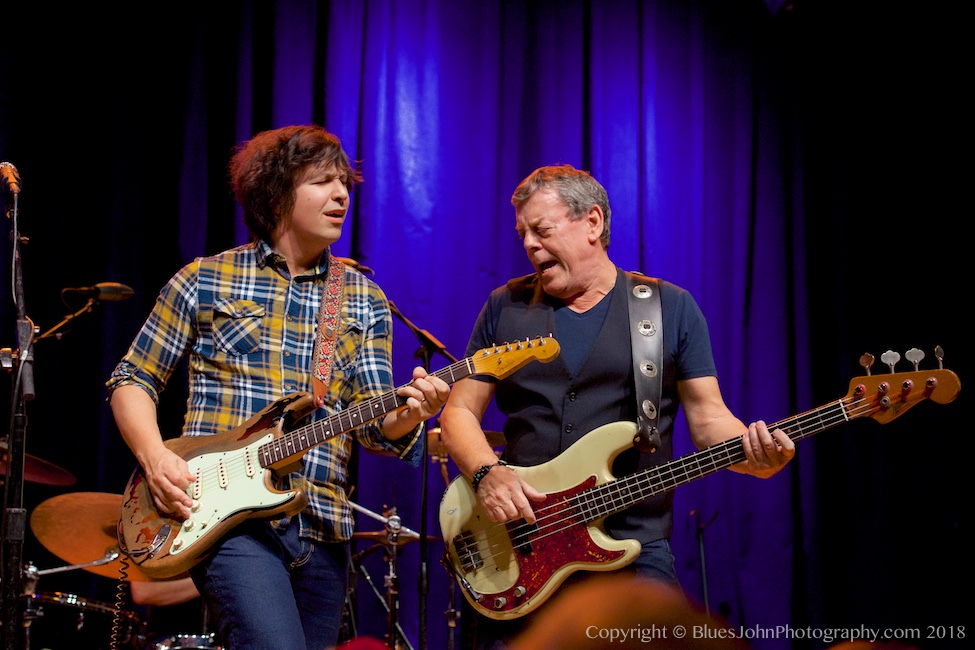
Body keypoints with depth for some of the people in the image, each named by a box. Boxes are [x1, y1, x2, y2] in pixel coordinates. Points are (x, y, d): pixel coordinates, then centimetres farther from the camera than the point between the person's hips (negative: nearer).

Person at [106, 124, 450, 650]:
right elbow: (130, 381, 9)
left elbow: (372, 423, 5)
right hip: (227, 518, -4)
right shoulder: (205, 280, 5)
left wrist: (407, 413, -17)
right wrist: (155, 457, -9)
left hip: (321, 528, 4)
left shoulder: (364, 301, 12)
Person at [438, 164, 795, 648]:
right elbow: (459, 411, 10)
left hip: (633, 549, -1)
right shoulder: (506, 307, 11)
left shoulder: (671, 307, 7)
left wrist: (753, 452, -17)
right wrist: (487, 473, -10)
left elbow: (708, 416, 5)